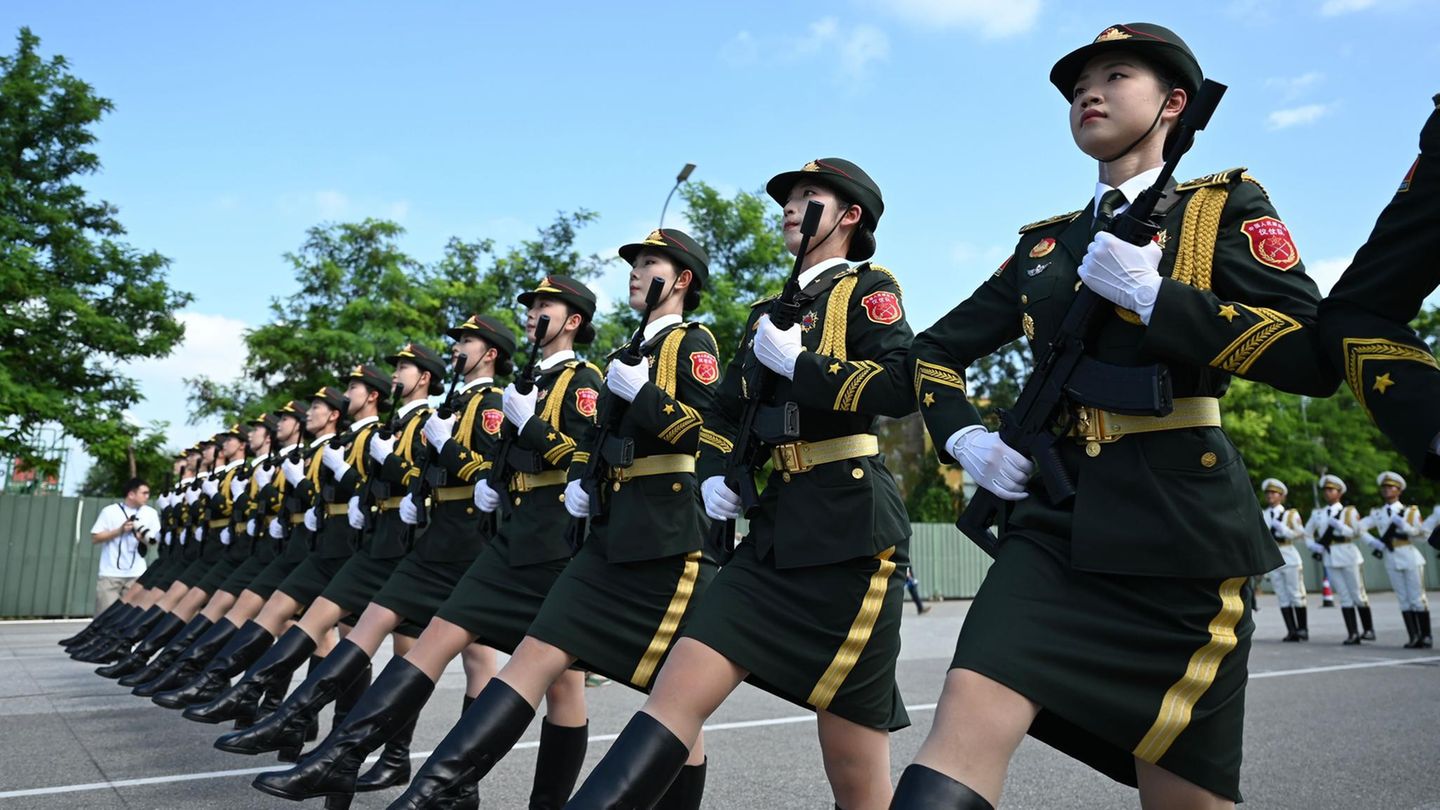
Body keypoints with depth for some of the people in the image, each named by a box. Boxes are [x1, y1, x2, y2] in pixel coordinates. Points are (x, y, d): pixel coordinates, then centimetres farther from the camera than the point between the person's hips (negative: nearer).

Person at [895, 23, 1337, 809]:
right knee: (958, 744, -16)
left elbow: (1314, 358, -10)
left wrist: (1151, 293, -17)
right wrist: (965, 438, 4)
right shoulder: (1045, 245, 15)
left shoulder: (1225, 205, 4)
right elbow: (935, 350, 22)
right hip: (1055, 522, 3)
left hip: (1178, 528, -3)